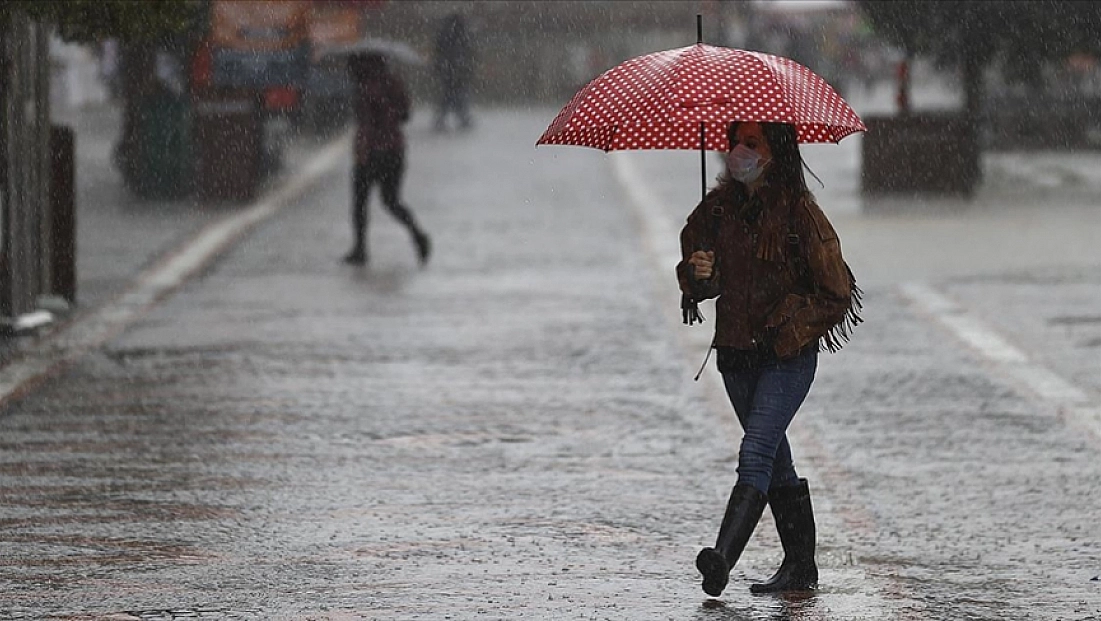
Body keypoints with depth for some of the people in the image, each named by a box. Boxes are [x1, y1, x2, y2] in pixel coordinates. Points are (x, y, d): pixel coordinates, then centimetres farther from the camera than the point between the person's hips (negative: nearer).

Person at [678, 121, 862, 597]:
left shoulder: (798, 211, -9)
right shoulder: (718, 207, 7)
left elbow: (836, 292, -7)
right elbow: (693, 266, 15)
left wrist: (786, 324, -10)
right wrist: (697, 274, -8)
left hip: (787, 356, -7)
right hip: (736, 352, 7)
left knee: (756, 454, -19)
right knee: (775, 460, 14)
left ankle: (723, 558, -32)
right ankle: (800, 566, 22)